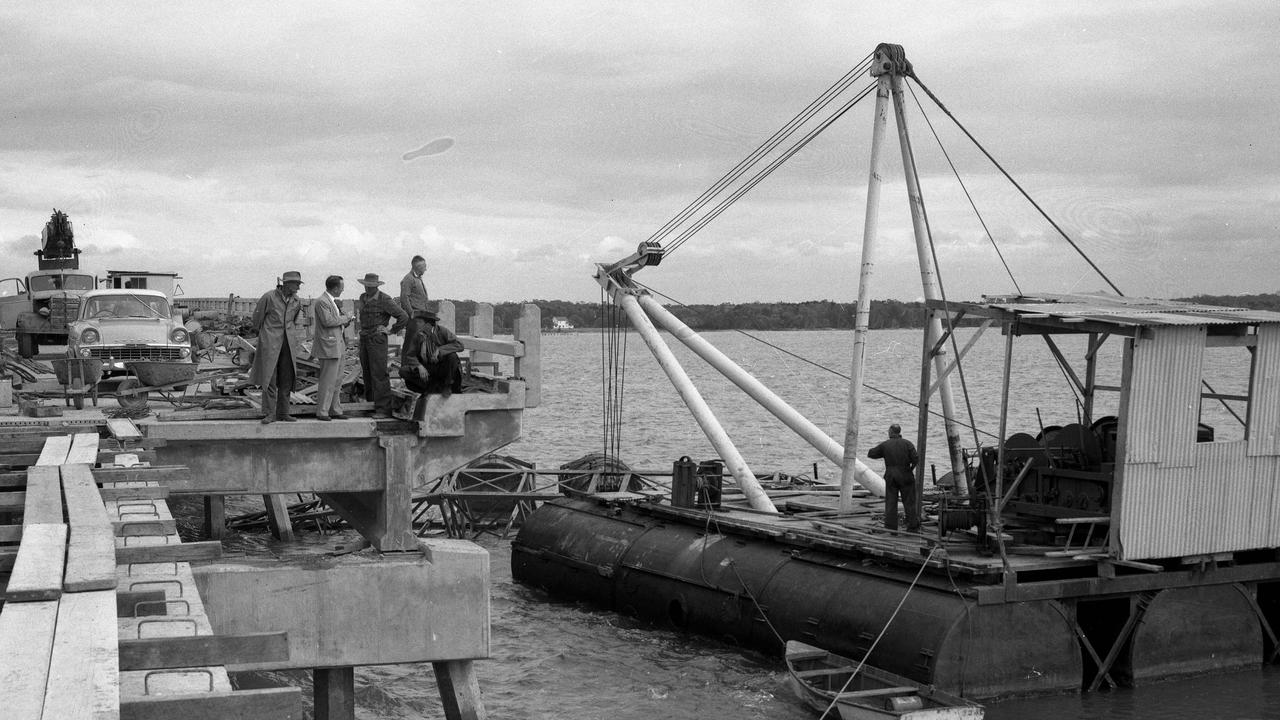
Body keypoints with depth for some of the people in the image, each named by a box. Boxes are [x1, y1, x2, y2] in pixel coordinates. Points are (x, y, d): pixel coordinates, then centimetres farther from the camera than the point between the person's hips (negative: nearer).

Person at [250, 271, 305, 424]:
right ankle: (269, 413, -6)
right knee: (269, 377, -8)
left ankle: (283, 412, 10)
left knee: (287, 379, 4)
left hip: (287, 344, 5)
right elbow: (257, 317, 4)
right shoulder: (269, 297, -12)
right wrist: (260, 331, 17)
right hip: (270, 342, -5)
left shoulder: (296, 302, 4)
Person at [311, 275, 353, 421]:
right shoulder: (321, 302, -15)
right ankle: (322, 412, -1)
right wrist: (345, 318, -13)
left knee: (337, 381, 13)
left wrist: (345, 321, 6)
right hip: (328, 346, -10)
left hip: (337, 346, 10)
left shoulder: (332, 301, 16)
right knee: (327, 380, -7)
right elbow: (327, 321, -24)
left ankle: (335, 410, 20)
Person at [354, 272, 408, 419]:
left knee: (379, 374, -10)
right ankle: (370, 401, 22)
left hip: (378, 339, -7)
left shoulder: (384, 300, -12)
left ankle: (383, 409, -11)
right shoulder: (363, 298, 11)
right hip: (364, 339, 7)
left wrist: (393, 330, -7)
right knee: (367, 372, 11)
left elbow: (403, 316, -13)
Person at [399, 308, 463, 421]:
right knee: (403, 371, -21)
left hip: (443, 369, -2)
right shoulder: (418, 336, -4)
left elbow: (459, 345, -22)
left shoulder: (442, 331, -12)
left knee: (452, 356, -34)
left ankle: (447, 386, -12)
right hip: (426, 370, 2)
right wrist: (419, 366, -27)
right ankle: (432, 387, -10)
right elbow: (409, 356, -6)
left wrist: (439, 350, -32)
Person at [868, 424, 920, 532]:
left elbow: (870, 454, 7)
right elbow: (916, 459, -11)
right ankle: (913, 527, 5)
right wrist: (911, 468, 6)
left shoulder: (885, 445, 1)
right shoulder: (907, 443, -2)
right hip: (905, 476, -1)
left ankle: (890, 528, 1)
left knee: (890, 503, 3)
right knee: (909, 503, 5)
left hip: (890, 477, 1)